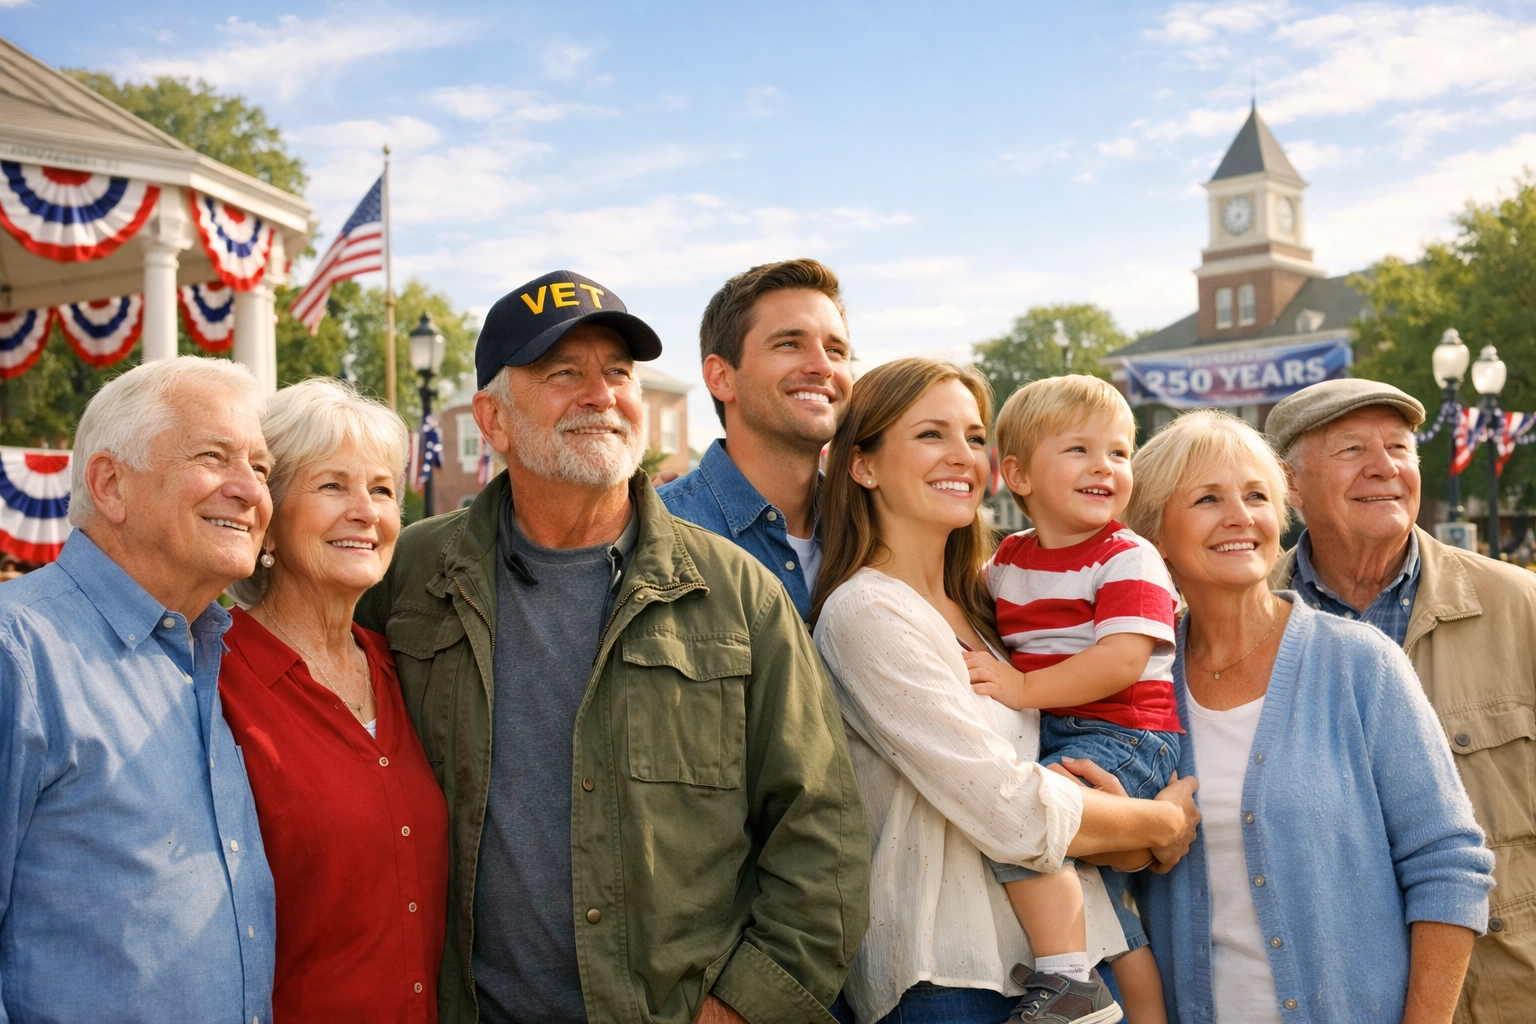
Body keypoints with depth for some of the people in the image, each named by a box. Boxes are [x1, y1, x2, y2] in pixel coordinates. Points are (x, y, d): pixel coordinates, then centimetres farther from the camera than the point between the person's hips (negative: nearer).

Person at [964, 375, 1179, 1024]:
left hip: (1125, 737, -8)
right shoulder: (1008, 561, 11)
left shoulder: (1129, 559, -8)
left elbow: (1123, 661, -22)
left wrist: (1023, 688, -24)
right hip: (1047, 737, 8)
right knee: (1102, 906, 15)